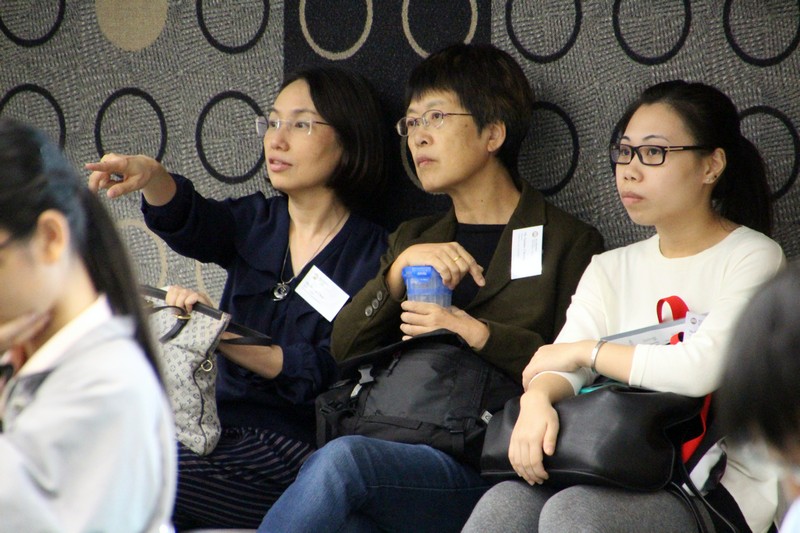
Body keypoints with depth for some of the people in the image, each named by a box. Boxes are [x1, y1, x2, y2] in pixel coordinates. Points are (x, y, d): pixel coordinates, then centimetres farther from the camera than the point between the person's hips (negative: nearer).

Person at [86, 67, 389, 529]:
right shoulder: (255, 223, 13)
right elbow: (189, 222, -9)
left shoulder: (372, 256, -3)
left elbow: (326, 374, -12)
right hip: (221, 429, 5)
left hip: (295, 446, -5)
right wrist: (149, 175, -33)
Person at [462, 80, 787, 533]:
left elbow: (704, 367, -17)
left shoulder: (753, 258, 0)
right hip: (625, 473, 5)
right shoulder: (611, 269, 19)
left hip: (720, 485, -5)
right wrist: (536, 399, -22)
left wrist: (589, 351, -4)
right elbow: (561, 365, 4)